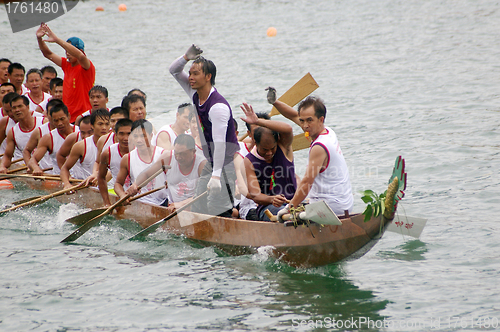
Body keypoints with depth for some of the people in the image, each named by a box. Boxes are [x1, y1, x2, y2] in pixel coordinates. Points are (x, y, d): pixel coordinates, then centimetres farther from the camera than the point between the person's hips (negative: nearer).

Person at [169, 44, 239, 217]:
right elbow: (174, 71, 12)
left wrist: (216, 175, -37)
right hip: (211, 162, 9)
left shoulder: (218, 106, -23)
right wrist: (186, 57, -9)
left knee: (218, 210, -16)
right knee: (198, 210, 4)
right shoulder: (196, 95, 4)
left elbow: (220, 143, -30)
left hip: (226, 162, -9)